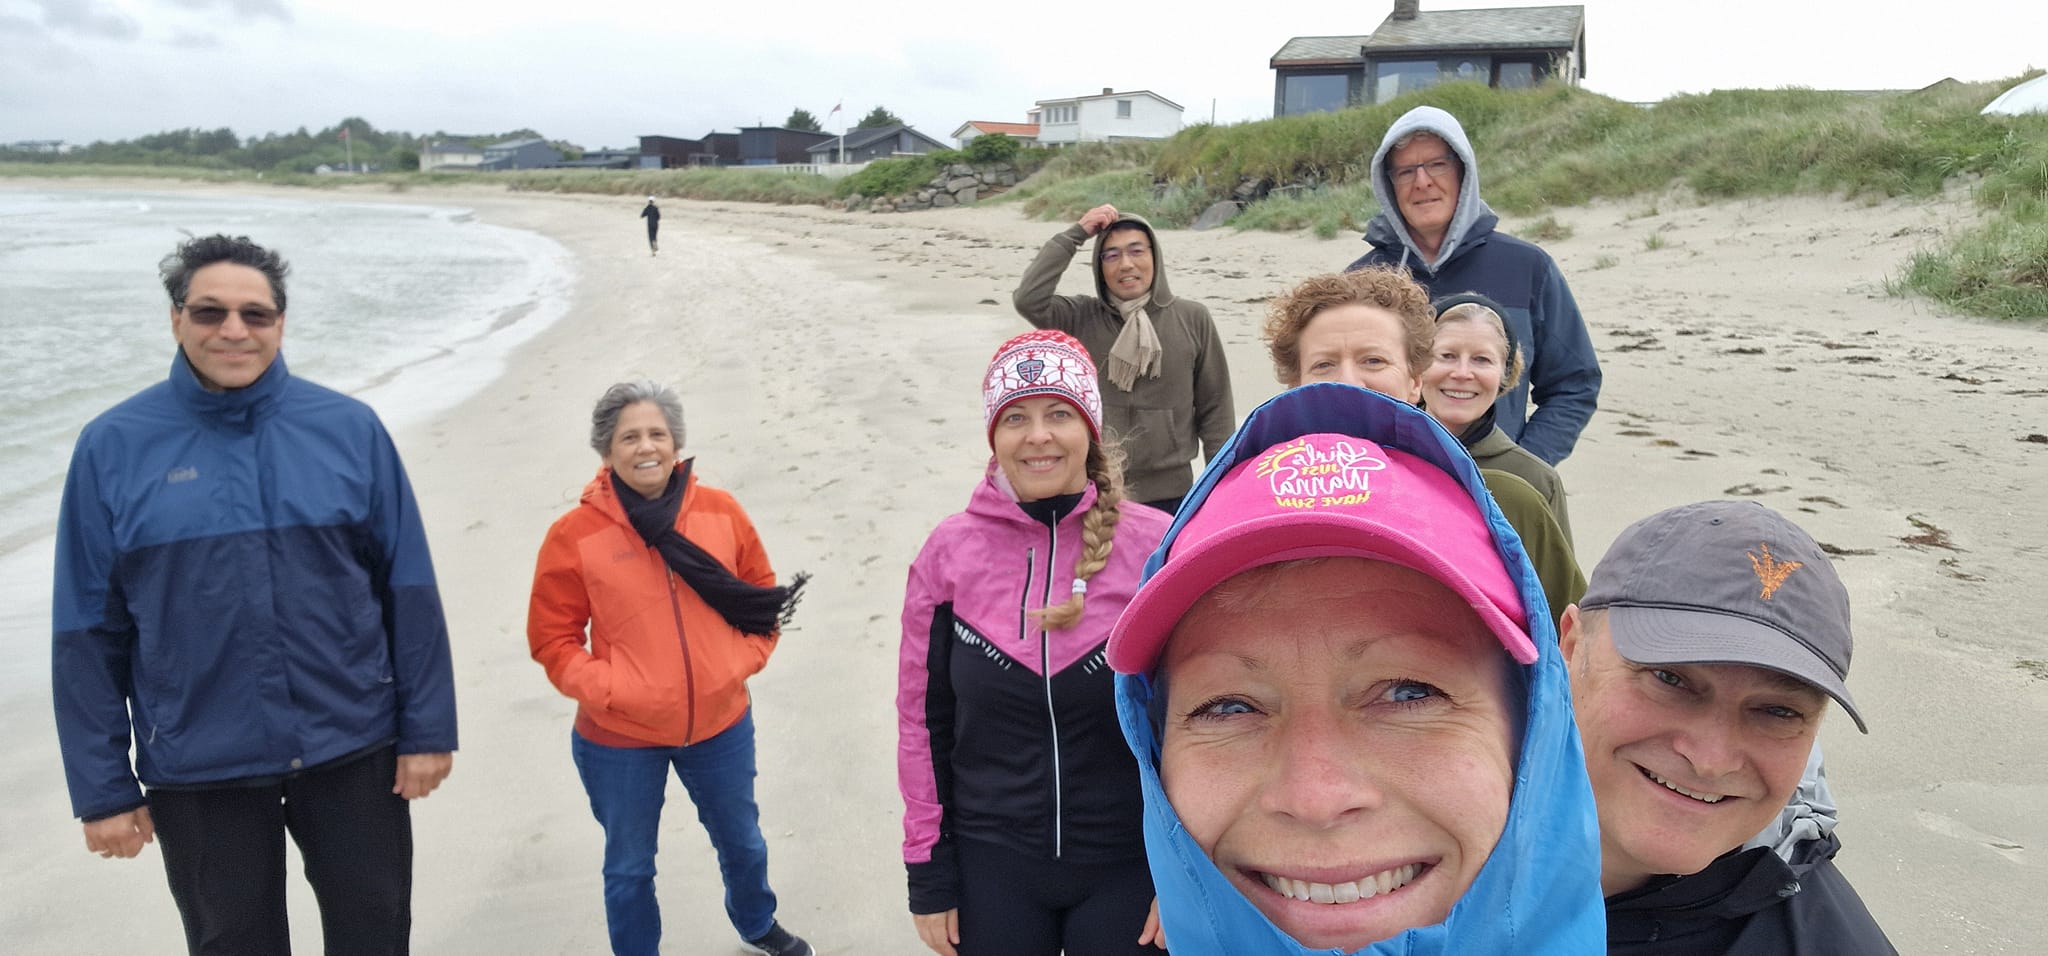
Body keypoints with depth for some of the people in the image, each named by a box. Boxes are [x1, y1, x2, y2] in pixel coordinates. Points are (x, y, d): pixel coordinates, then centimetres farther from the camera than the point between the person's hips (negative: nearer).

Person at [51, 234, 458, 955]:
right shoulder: (112, 447, -4)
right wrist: (103, 788, -1)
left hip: (353, 750, 1)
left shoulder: (350, 428, -4)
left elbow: (410, 591, -1)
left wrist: (427, 730, -3)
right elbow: (89, 633, -1)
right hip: (199, 772, 0)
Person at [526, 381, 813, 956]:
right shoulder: (575, 535, -13)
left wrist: (744, 661, -4)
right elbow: (552, 637, -6)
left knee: (742, 842, 24)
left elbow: (763, 596, 6)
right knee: (629, 865, 15)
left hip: (721, 724, 3)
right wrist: (605, 688, -17)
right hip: (619, 741, -3)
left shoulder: (721, 513, -6)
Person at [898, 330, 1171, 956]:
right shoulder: (950, 552, -5)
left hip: (1126, 868, -1)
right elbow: (923, 722, 1)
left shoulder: (1157, 546, -10)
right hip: (991, 868, 1)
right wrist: (928, 876, 3)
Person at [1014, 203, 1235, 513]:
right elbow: (1029, 299, -16)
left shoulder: (1193, 319, 0)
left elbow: (1215, 410, 4)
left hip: (1169, 496, 0)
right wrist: (1075, 235, -11)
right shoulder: (1080, 318, 2)